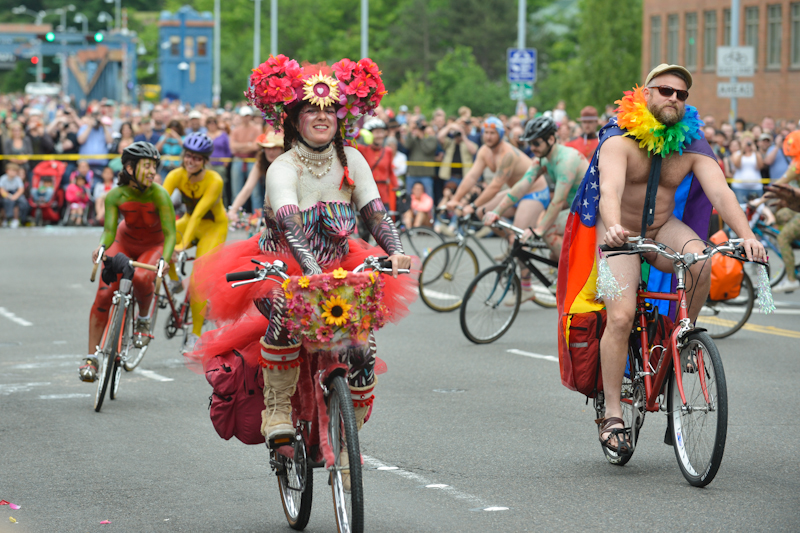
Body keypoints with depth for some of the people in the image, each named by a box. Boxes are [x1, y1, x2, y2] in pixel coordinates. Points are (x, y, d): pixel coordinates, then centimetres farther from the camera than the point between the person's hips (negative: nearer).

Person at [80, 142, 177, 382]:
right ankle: (91, 357, -8)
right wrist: (102, 247, -46)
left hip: (153, 245, -2)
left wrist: (164, 259, -48)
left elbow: (170, 233, -30)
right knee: (104, 293, -16)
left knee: (141, 278, -34)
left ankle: (143, 319, -1)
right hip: (126, 240, 2)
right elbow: (109, 230, -23)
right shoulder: (115, 196, -21)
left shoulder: (159, 195, -28)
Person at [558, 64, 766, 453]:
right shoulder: (620, 140, -16)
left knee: (699, 259, -30)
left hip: (662, 229, 3)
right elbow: (610, 189, -33)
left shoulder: (691, 145, -6)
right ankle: (612, 414, -14)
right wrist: (614, 228, -55)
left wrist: (746, 236, -36)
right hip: (619, 235, -3)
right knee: (621, 316, -22)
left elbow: (720, 191, -19)